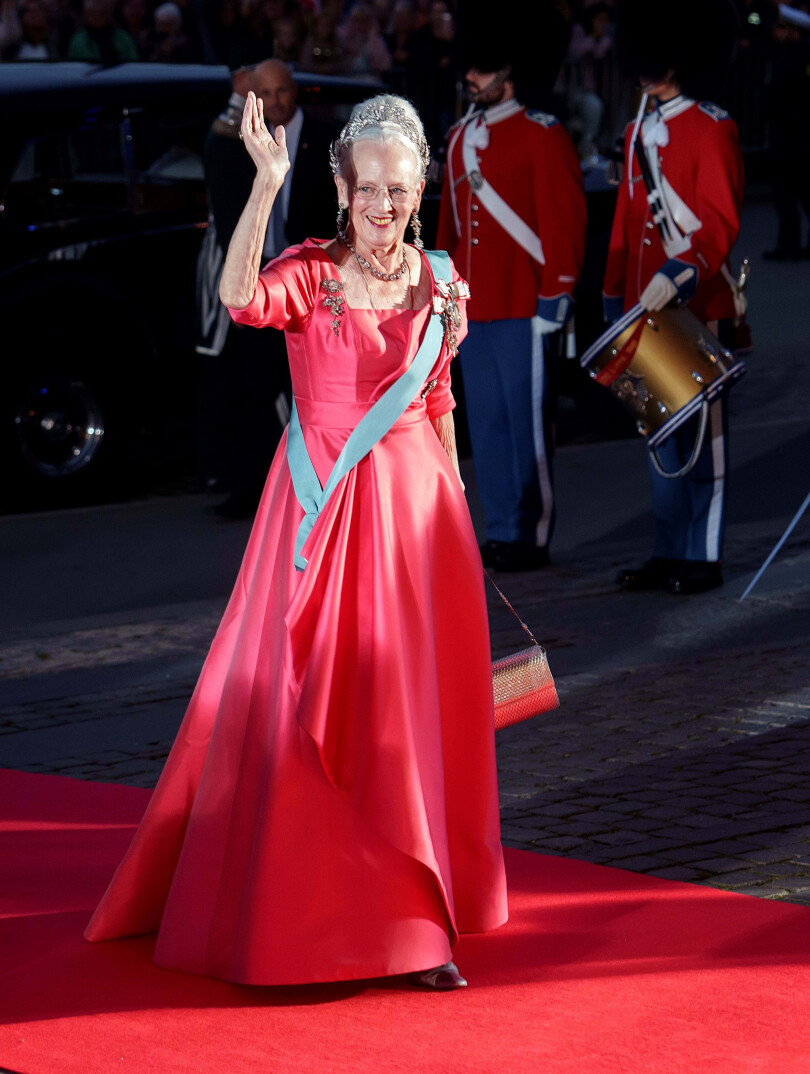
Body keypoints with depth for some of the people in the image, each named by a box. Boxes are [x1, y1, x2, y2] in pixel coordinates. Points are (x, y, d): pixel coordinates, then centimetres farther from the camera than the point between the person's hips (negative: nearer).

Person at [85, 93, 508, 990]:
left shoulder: (436, 280, 5)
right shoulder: (310, 273, -7)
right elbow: (239, 296, -29)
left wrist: (455, 503, 16)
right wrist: (266, 182, -36)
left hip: (413, 505, 3)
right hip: (323, 505, -3)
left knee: (411, 704, 6)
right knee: (311, 703, -1)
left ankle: (412, 909, 16)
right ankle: (296, 900, 12)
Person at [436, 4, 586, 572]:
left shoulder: (542, 136, -8)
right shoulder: (462, 137, 14)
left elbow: (564, 221, -11)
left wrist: (556, 295, -15)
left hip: (524, 309, -7)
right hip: (474, 309, 7)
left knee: (526, 420, -2)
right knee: (485, 421, 9)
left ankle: (534, 536, 6)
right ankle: (502, 532, 16)